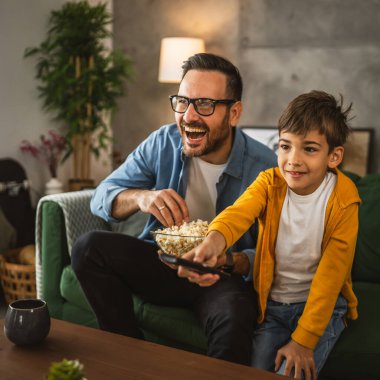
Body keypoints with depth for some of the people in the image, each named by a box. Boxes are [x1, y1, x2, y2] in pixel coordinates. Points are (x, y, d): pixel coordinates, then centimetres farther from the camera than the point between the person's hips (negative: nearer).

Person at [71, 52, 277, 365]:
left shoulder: (264, 168, -16)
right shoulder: (162, 143, -6)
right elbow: (102, 196, -5)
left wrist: (229, 261, -35)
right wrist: (141, 197, -27)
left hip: (225, 276, -4)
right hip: (164, 262, 4)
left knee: (234, 315, -37)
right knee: (89, 247, -16)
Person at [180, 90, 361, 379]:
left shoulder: (343, 202, -15)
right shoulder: (270, 183, -11)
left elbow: (330, 275, -14)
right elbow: (239, 212, -33)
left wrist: (303, 340, -17)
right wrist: (213, 242, -57)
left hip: (322, 304, -2)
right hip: (271, 303, 2)